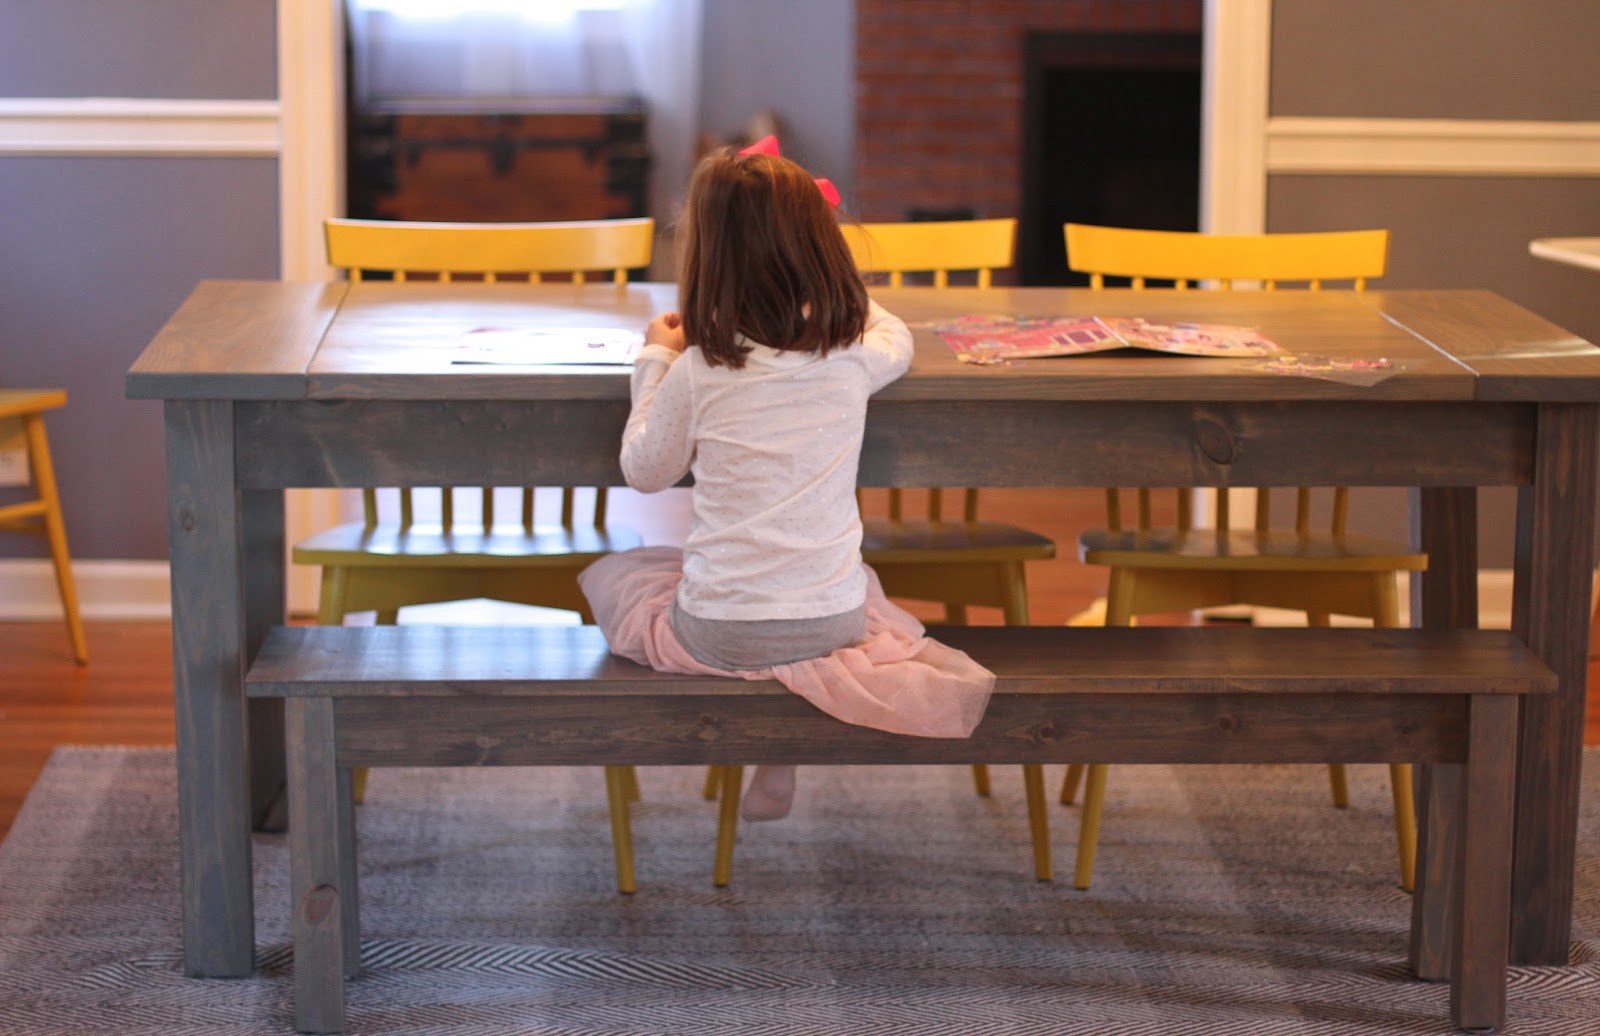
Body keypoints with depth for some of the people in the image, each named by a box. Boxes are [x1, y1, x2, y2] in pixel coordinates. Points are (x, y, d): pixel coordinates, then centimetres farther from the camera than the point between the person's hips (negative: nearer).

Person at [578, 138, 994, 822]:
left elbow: (644, 472, 7)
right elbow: (896, 338, 23)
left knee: (606, 577, 27)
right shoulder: (852, 356, -3)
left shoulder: (696, 373, -11)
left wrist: (655, 360, 16)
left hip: (718, 634, -2)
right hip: (835, 622, 2)